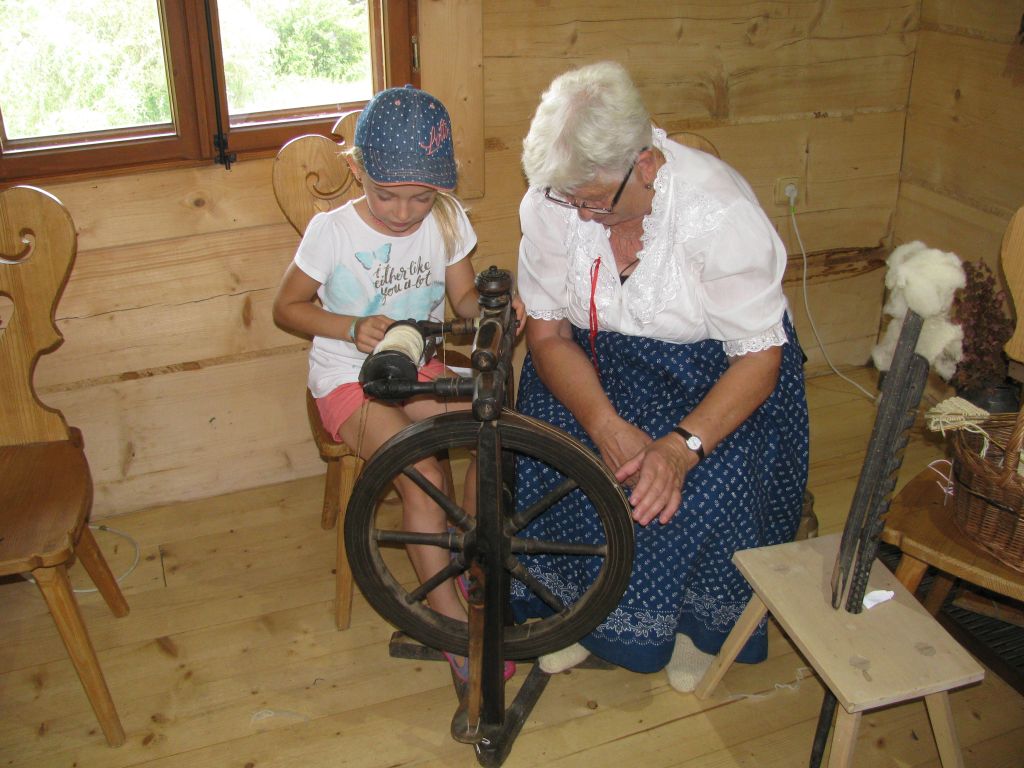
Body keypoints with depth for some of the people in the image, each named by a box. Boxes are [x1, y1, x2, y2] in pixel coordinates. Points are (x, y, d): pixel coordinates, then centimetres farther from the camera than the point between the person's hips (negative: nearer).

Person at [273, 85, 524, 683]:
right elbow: (287, 307, -4)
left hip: (419, 369, 4)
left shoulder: (447, 220, -5)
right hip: (349, 380, -4)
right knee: (424, 473, -26)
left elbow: (464, 298, 3)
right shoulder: (333, 230, -14)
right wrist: (351, 327, -20)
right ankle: (449, 615, -10)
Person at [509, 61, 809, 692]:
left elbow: (760, 356, -23)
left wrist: (683, 445, -37)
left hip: (715, 368, -3)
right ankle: (577, 606, 7)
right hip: (600, 363, 3)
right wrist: (606, 424, -27)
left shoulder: (719, 210, -28)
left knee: (707, 489, -25)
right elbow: (548, 332, -10)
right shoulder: (550, 203, -16)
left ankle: (698, 625, 8)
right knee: (549, 460, -21)